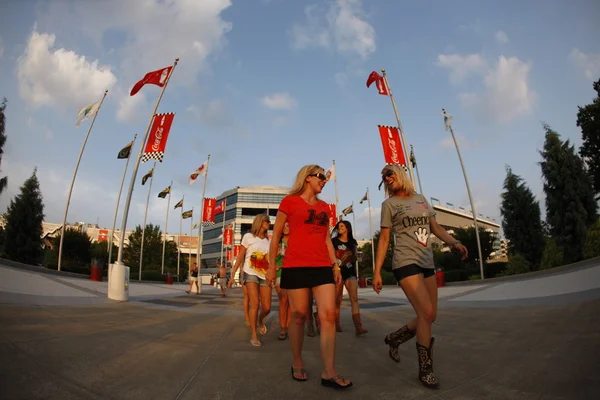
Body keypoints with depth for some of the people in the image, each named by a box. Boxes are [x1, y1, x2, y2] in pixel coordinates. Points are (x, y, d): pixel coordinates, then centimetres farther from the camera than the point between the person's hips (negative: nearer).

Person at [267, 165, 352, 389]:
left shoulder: (324, 207, 18)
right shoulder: (290, 201, 2)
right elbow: (276, 235, 4)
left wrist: (335, 264, 13)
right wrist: (271, 265, 0)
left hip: (322, 266, 5)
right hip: (296, 266, -5)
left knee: (329, 314, -4)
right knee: (299, 316, 2)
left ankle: (329, 373, 3)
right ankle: (297, 365, 23)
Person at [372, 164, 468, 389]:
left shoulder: (420, 199, 14)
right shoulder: (389, 204, 1)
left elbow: (435, 227, 15)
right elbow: (384, 239, 0)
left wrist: (454, 243, -4)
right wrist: (377, 271, -5)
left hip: (427, 263, 6)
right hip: (406, 262, -6)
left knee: (429, 316, 7)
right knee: (426, 313, -13)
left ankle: (394, 339, 30)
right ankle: (425, 369, 4)